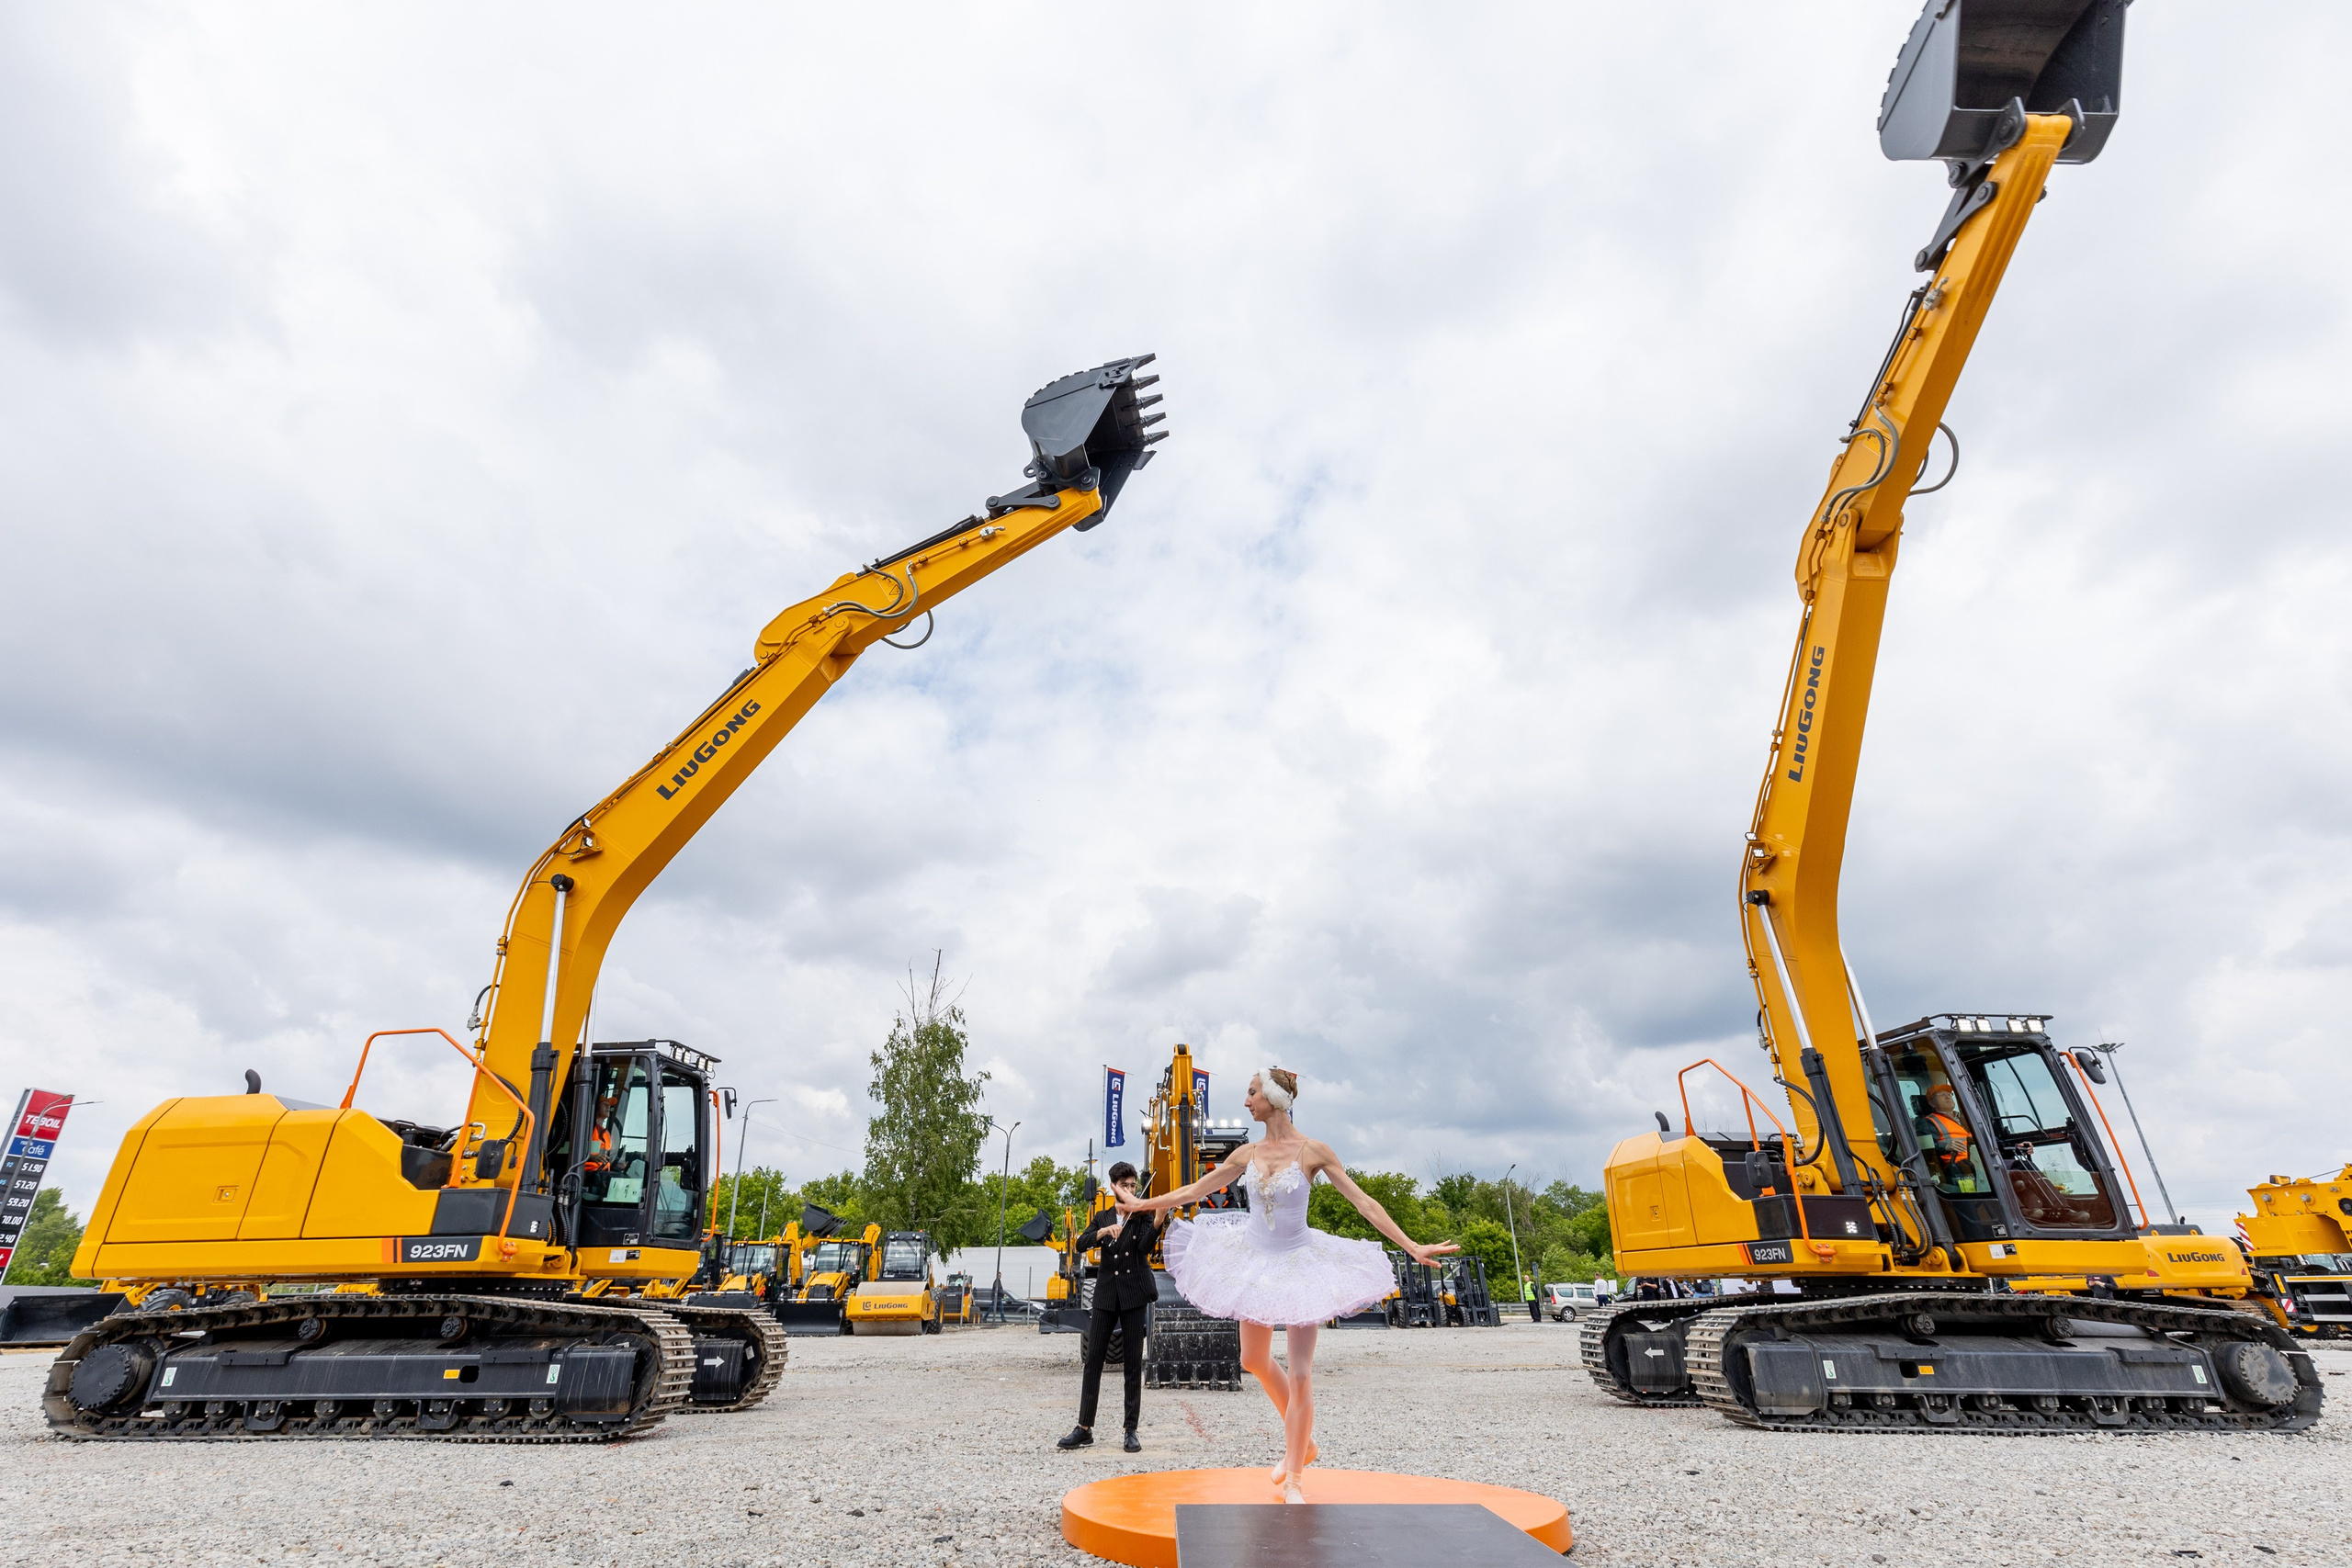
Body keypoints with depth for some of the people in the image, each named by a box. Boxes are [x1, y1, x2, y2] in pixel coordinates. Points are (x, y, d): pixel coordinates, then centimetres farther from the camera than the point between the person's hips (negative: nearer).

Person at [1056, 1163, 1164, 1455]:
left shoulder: (1142, 1217, 3)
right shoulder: (1102, 1218, 13)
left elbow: (1144, 1246, -16)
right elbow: (1080, 1244, -3)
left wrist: (1159, 1220, -33)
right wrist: (1106, 1230, -19)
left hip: (1134, 1295, -2)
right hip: (1106, 1295, 2)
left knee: (1133, 1363, 1)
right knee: (1094, 1360, 2)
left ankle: (1131, 1430, 10)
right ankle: (1084, 1428, 11)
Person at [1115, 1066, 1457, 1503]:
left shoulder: (1313, 1152, -15)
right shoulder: (1247, 1154, -3)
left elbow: (1363, 1202, -13)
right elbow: (1197, 1190, 8)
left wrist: (1411, 1247, -19)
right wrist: (1143, 1204, 13)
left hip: (1298, 1263, -5)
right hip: (1257, 1262, 5)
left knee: (1300, 1374, -4)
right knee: (1255, 1360, 16)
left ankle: (1293, 1479, 14)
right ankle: (1301, 1442, 38)